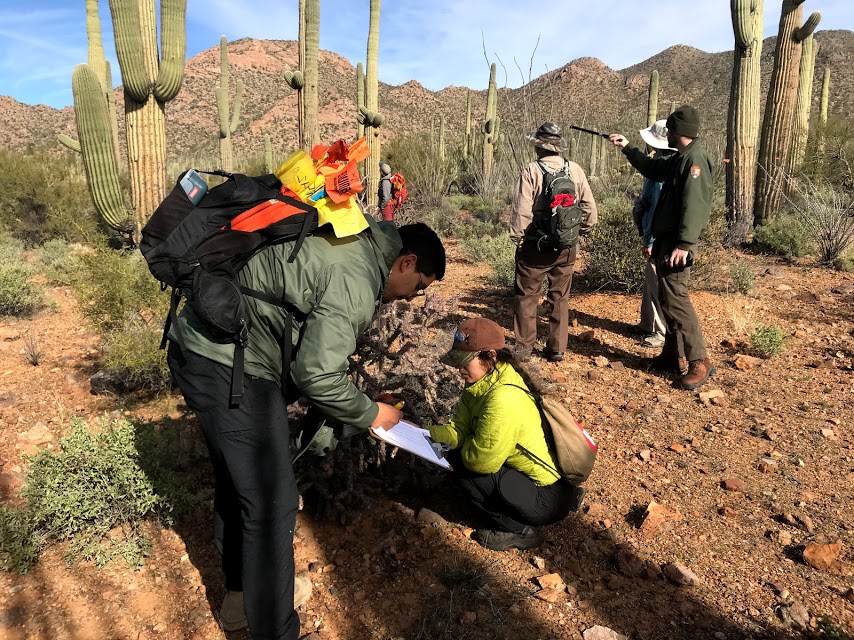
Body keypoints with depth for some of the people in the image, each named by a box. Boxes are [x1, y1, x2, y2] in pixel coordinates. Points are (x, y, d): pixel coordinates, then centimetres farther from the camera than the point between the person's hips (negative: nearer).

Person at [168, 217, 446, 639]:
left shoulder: (354, 244, 12)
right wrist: (369, 414, -3)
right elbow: (317, 375, -20)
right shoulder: (356, 282, -18)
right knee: (272, 502, -3)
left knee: (236, 479, 23)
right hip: (229, 366, -11)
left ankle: (240, 595, 42)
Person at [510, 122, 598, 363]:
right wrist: (580, 233, 14)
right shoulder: (576, 170, 0)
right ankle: (557, 348, 19)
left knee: (527, 297, 9)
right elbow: (590, 208, 2)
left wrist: (517, 239, -3)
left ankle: (524, 348, 13)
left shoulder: (532, 171, -12)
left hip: (535, 246, -3)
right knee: (560, 298, 14)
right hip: (567, 246, 4)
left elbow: (521, 211, -15)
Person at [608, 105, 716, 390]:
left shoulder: (695, 159, -14)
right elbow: (654, 168, 36)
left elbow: (695, 206, -24)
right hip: (665, 239, 10)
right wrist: (627, 148, 37)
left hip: (676, 242, -10)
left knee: (675, 299, -12)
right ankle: (673, 356, 23)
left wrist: (684, 244, -29)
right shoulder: (679, 158, 16)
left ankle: (699, 362, -6)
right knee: (667, 297, 13)